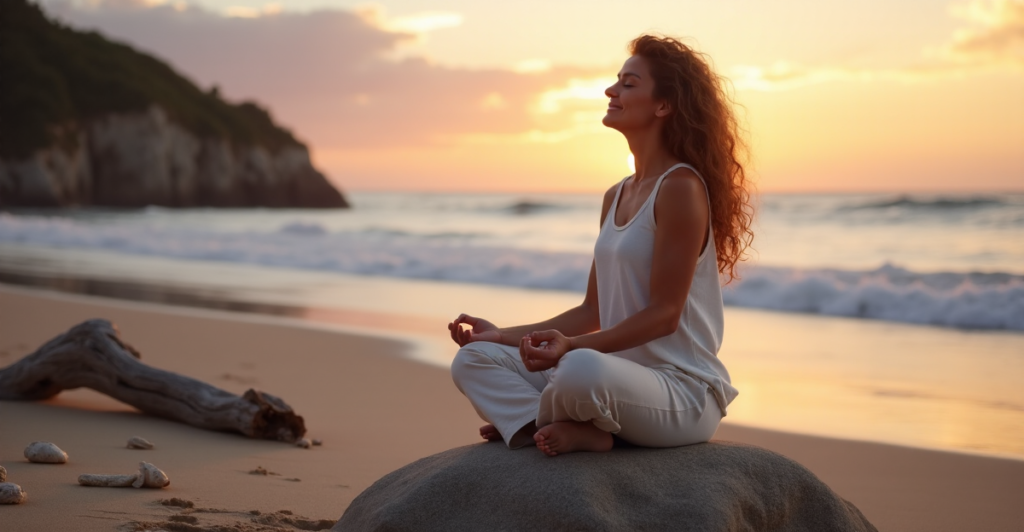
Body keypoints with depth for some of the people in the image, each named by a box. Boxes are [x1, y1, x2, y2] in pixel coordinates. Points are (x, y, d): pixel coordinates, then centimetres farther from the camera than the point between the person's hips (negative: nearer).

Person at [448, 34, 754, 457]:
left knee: (583, 369, -40)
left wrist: (571, 345, -27)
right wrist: (505, 336, 10)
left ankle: (521, 417, -9)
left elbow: (664, 314, -16)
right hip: (620, 375, 9)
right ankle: (578, 432, -19)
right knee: (474, 359, -1)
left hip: (684, 390, -9)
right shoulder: (616, 198, 16)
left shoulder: (681, 187, -12)